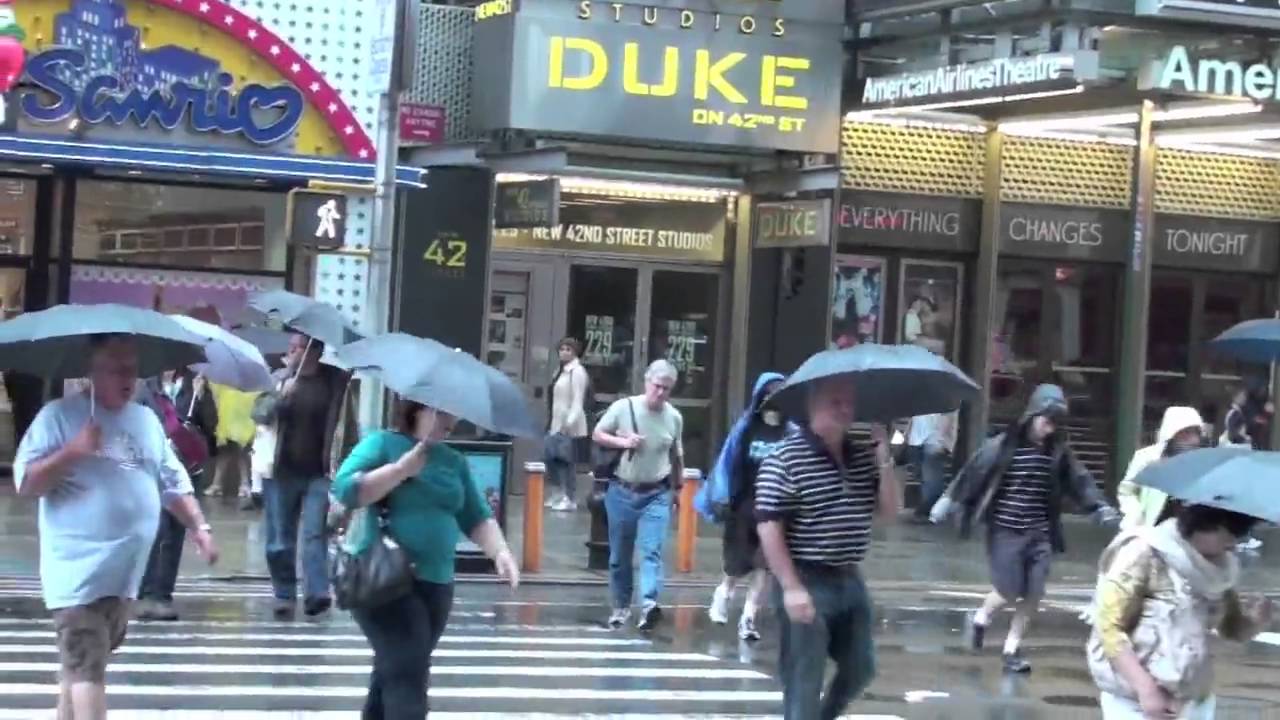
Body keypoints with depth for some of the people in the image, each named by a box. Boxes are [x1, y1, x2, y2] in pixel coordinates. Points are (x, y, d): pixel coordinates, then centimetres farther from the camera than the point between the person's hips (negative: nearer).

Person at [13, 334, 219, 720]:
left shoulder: (148, 420, 13)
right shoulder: (60, 415, -6)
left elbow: (174, 483, 18)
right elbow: (26, 483, -11)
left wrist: (199, 527, 5)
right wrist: (74, 451, -22)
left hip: (124, 571, 7)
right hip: (79, 569, -6)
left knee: (79, 663, 17)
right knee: (86, 667, -12)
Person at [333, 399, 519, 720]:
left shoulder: (454, 461, 16)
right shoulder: (383, 443, -1)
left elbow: (477, 517, 14)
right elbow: (345, 489, -14)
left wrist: (499, 552, -3)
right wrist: (401, 469, -17)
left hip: (435, 585, 7)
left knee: (395, 671, 13)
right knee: (408, 673, -16)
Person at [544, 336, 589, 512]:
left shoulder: (577, 371, -11)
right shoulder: (561, 371, 16)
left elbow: (577, 400, -18)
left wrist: (570, 421, -26)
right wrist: (552, 423, 18)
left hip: (570, 426, -9)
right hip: (557, 423, 9)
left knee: (567, 461, -7)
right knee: (553, 458, 10)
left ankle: (570, 499, -2)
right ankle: (562, 495, 19)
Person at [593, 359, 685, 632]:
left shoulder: (674, 418, 1)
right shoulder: (623, 407, -7)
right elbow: (597, 434, 1)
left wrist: (678, 487, 18)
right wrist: (623, 442, -15)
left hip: (656, 494, 0)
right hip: (622, 491, 0)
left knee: (652, 551, -15)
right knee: (619, 555, 9)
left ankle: (649, 604, -26)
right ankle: (621, 607, 22)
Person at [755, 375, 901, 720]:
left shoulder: (864, 455, 6)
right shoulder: (785, 459, -14)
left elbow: (889, 511, 4)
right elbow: (768, 527, -15)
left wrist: (884, 459, -8)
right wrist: (791, 587, -20)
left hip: (850, 580, 7)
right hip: (808, 582, -7)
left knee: (860, 669, 18)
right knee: (805, 682, 0)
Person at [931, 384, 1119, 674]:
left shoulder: (1058, 450, 3)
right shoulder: (1003, 445, -10)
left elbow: (1079, 480, 12)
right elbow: (974, 472, -7)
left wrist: (1100, 508, 6)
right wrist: (948, 501, -6)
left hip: (1039, 534, 4)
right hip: (1006, 531, -4)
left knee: (1033, 595, 0)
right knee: (1010, 591, -5)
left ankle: (1012, 649, 15)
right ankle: (980, 618, 26)